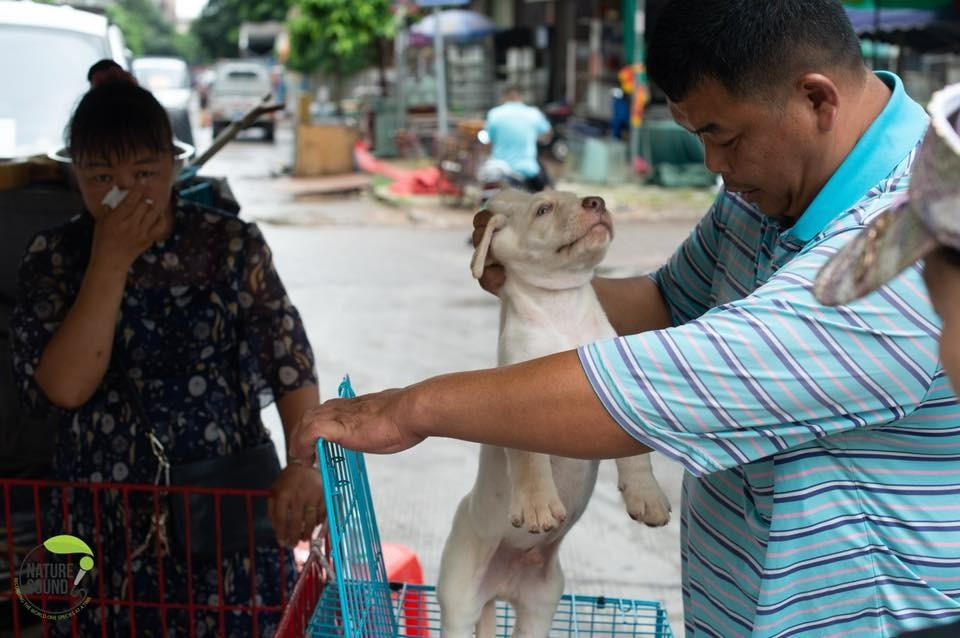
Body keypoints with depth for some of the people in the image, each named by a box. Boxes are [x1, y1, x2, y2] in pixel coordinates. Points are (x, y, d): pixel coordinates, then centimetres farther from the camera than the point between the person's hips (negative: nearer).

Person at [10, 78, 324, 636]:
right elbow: (65, 387, -14)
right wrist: (110, 263, -17)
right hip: (107, 519, 1)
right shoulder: (54, 257, -3)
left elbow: (290, 362, -8)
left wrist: (305, 461, -22)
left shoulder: (233, 245, -5)